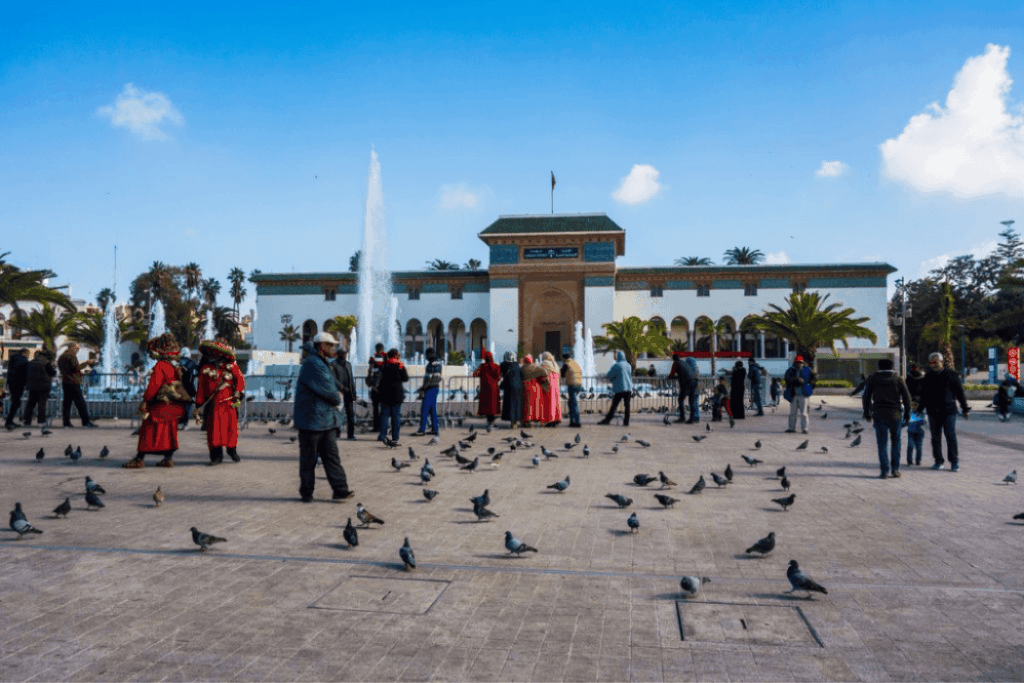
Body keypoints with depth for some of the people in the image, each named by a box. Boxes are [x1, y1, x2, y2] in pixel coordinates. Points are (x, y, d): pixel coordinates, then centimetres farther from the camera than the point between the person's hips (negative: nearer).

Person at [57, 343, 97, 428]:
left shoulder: (61, 357, 19)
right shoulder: (71, 356, -8)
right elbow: (76, 368, -16)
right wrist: (86, 363, -6)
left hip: (64, 382, 9)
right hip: (73, 383, -9)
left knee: (66, 402, 7)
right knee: (80, 402, -6)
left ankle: (66, 423, 4)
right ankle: (86, 422, -7)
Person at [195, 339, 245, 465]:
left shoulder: (231, 366, 6)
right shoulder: (205, 370, 6)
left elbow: (240, 380, 5)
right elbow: (201, 389, 6)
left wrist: (238, 395, -8)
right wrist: (198, 405, 2)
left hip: (229, 403, 0)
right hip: (213, 405, 0)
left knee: (231, 427, 1)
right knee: (214, 428, -3)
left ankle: (232, 450, 22)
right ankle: (216, 455, 5)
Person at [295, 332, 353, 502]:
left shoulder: (323, 364, 17)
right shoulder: (312, 364, -16)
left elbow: (333, 386, 22)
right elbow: (327, 391, -19)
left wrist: (336, 395, 1)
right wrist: (337, 399, -1)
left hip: (327, 420, 9)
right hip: (311, 420, -9)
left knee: (332, 455, 4)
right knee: (309, 459, 3)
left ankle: (340, 490, 2)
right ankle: (306, 493, 15)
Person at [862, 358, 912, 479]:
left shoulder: (872, 378, 5)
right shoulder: (898, 379, 4)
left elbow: (866, 397, 5)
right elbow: (906, 397, 3)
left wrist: (867, 413, 11)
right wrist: (907, 414, 10)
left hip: (879, 414, 0)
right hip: (895, 414, 0)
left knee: (882, 443, 3)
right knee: (896, 442, 12)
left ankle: (885, 471, -2)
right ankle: (895, 469, 9)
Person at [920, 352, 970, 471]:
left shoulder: (950, 375, 1)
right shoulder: (928, 377, 9)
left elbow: (960, 392, 4)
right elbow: (923, 395, 16)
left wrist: (965, 409, 3)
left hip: (948, 411, -3)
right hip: (933, 412, 3)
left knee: (951, 437, -5)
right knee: (935, 438, 7)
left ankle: (954, 462, 2)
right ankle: (938, 461, 15)